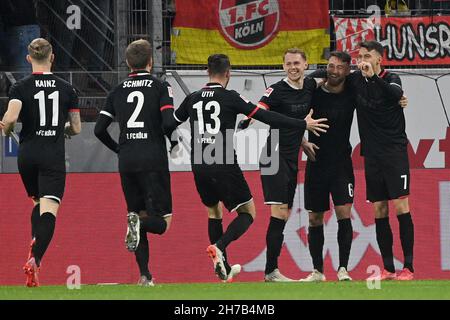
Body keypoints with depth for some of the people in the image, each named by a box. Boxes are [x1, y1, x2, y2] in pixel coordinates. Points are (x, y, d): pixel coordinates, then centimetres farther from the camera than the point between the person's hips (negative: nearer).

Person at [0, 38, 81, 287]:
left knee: (38, 202, 24)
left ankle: (35, 245, 6)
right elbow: (76, 128, 7)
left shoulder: (21, 87, -3)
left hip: (28, 154, 1)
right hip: (54, 156, -1)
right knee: (49, 210, -9)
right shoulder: (66, 89, 3)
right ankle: (35, 259, -29)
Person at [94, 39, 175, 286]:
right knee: (161, 220, 0)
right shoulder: (160, 87, -1)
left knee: (139, 214, 12)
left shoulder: (117, 91, 10)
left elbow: (99, 129, 7)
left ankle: (145, 275, 2)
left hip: (127, 163, 4)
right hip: (153, 161, -4)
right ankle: (139, 224, -34)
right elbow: (168, 123, -13)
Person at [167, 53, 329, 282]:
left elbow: (172, 122, 23)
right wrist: (303, 125, -3)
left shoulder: (193, 99, 7)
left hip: (199, 167, 5)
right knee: (248, 213, 6)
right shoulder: (230, 98, -6)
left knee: (214, 211, 24)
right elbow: (265, 116, -8)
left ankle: (223, 267, 21)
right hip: (225, 166, -5)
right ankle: (219, 247, -19)